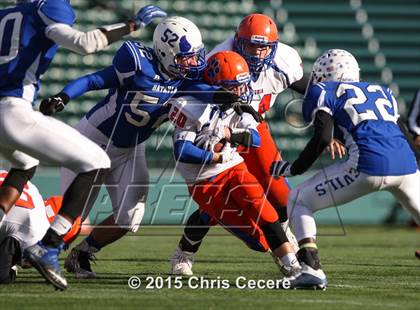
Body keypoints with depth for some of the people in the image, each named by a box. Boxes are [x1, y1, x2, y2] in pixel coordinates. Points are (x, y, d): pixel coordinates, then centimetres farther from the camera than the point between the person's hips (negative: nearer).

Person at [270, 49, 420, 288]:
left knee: (299, 201, 12)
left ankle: (312, 268, -4)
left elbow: (324, 137, 1)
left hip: (369, 165, -5)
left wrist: (294, 169, 10)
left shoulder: (324, 92, 15)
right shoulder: (383, 92, 30)